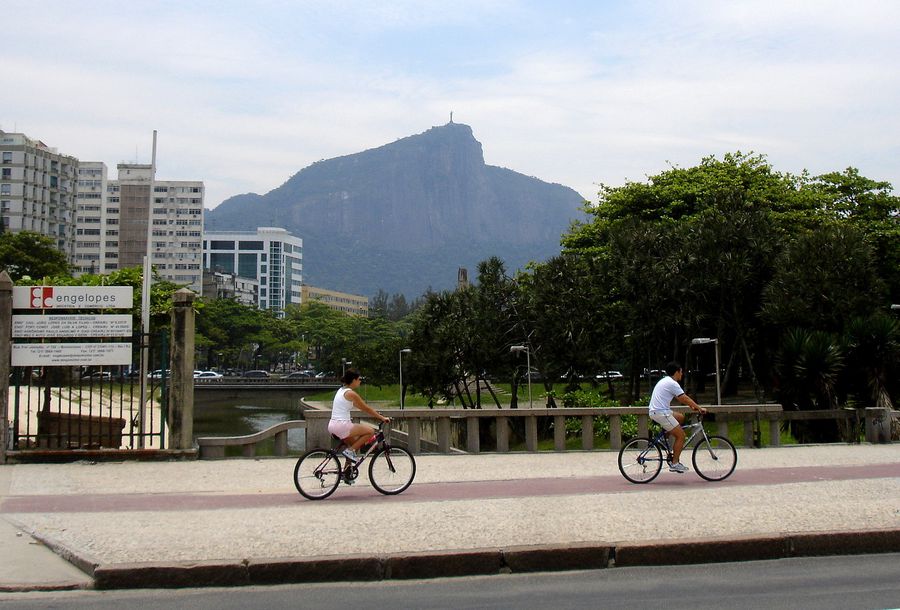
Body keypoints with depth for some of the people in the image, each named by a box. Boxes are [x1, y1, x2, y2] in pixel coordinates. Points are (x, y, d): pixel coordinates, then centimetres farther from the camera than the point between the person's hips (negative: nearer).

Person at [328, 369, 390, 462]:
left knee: (355, 445, 22)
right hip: (341, 426, -10)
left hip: (333, 425, 10)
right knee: (370, 431, -4)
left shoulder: (341, 390, 17)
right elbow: (366, 409, -6)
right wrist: (382, 417, 3)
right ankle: (350, 451, -4)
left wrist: (376, 413, 29)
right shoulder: (351, 393, -11)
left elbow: (361, 407, 25)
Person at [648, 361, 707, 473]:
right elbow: (685, 399, -11)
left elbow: (680, 398, 25)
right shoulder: (672, 384, -13)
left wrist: (692, 406, 23)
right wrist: (699, 408, -1)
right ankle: (675, 464, -1)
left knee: (681, 417, 25)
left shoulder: (665, 381, 18)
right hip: (661, 413, -10)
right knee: (681, 435, -4)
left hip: (655, 411, 10)